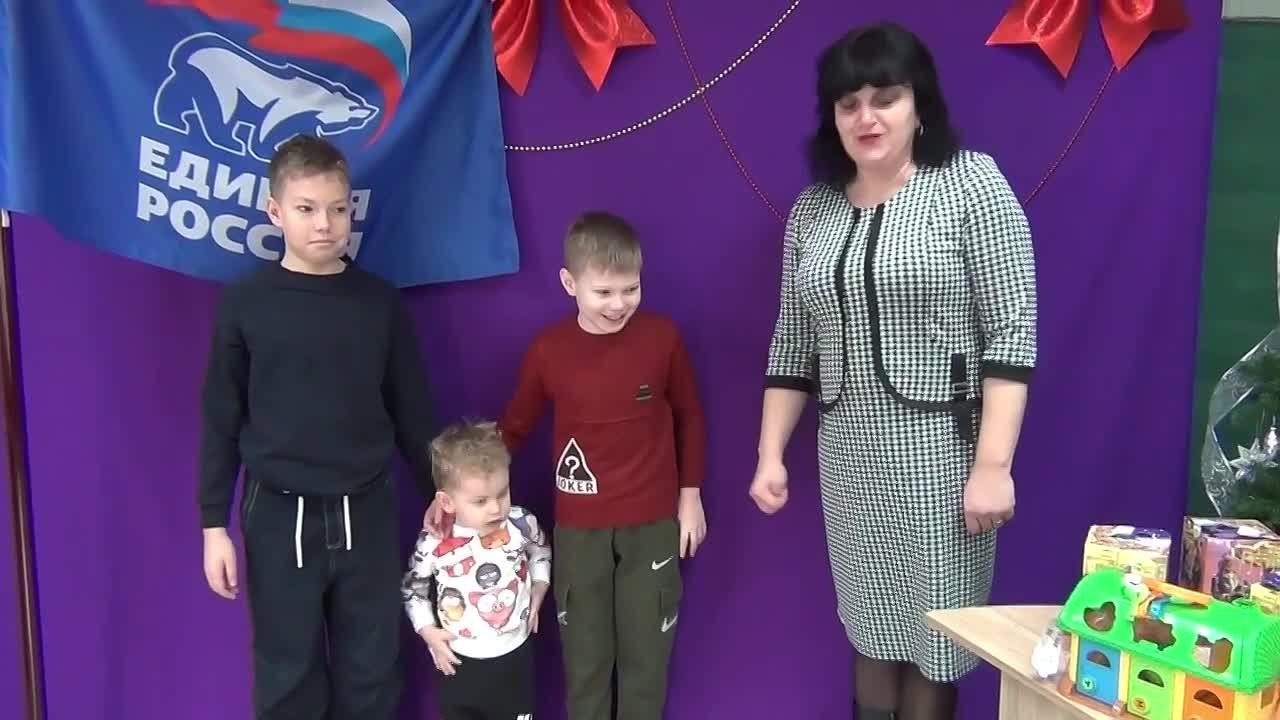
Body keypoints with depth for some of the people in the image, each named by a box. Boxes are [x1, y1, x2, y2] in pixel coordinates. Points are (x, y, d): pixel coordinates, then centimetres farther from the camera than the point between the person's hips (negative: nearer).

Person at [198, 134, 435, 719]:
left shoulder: (380, 303, -2)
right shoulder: (244, 304, -5)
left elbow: (411, 413, 5)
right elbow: (222, 421, 0)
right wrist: (214, 523, 0)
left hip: (367, 512, 1)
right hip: (278, 515, -1)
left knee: (371, 672, 12)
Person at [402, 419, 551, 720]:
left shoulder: (522, 524, -16)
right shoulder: (433, 545, -19)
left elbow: (540, 552, 8)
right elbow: (413, 589, -1)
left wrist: (539, 589, -2)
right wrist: (428, 631, -9)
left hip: (515, 655, 1)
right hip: (459, 661, -1)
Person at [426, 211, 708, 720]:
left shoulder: (662, 337, -10)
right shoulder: (547, 350, -10)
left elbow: (689, 416, 3)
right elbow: (513, 429, 2)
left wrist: (690, 495, 6)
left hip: (652, 522, 0)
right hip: (578, 527, 1)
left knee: (646, 647, 14)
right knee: (585, 652, 15)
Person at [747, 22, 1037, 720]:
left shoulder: (971, 182, -7)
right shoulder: (812, 209, 8)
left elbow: (1012, 331, -12)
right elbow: (792, 344, 11)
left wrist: (993, 464, -17)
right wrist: (770, 454, 7)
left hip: (942, 448, -4)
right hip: (849, 454, 4)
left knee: (932, 634, 5)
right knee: (871, 628, 14)